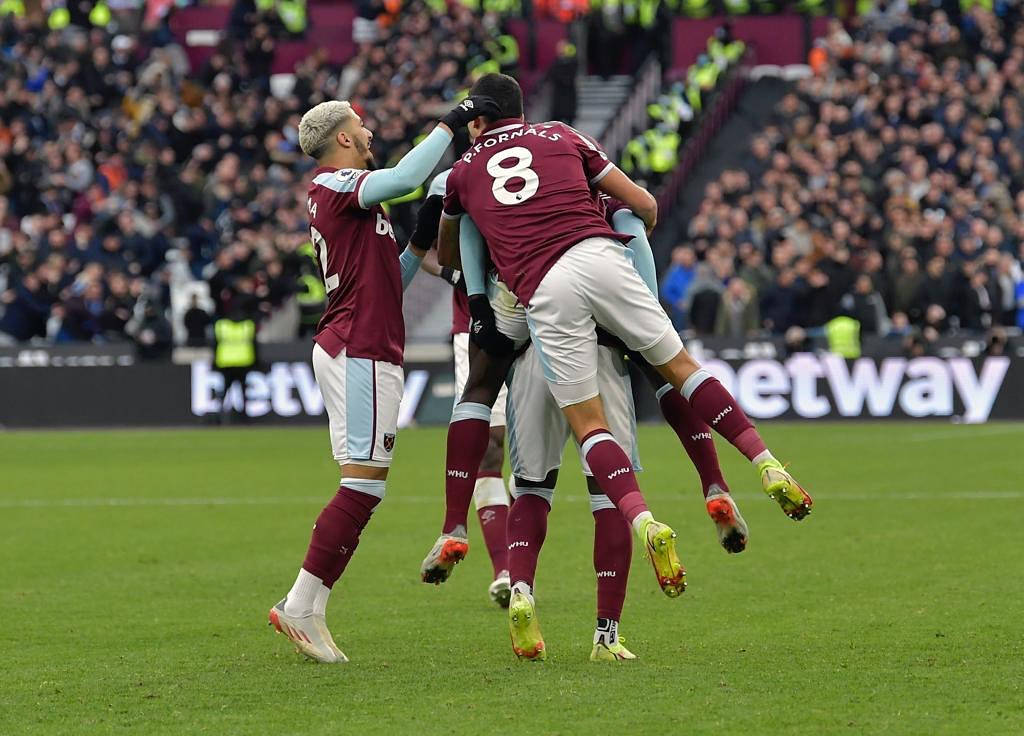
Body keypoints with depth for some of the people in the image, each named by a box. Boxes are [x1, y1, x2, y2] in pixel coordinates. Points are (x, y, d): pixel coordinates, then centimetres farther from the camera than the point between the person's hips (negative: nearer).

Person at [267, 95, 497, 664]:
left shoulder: (337, 196, 22)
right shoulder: (335, 185, -7)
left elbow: (384, 283, 24)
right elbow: (406, 178, -26)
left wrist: (419, 243, 14)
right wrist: (451, 123, -16)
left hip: (351, 351, 10)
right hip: (361, 353, -10)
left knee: (363, 487, 8)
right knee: (364, 485, -11)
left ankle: (307, 608, 6)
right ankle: (301, 606, -11)